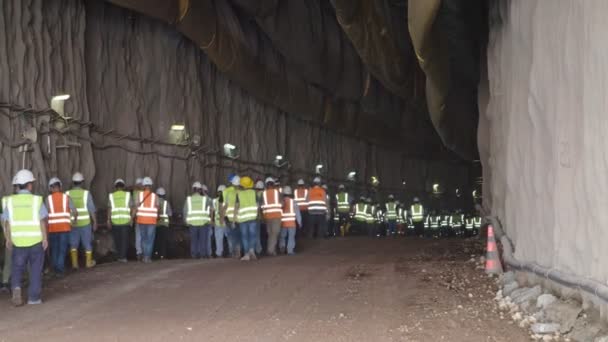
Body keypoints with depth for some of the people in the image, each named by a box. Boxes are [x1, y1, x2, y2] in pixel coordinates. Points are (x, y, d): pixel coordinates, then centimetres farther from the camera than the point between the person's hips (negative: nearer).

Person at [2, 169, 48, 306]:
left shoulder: (10, 201, -1)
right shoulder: (37, 200, -7)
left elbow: (7, 222, 0)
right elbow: (43, 221, -12)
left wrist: (8, 239, 9)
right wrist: (45, 238, -7)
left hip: (18, 240, 2)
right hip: (36, 240, -1)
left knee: (17, 268, 12)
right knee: (35, 269, 9)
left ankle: (16, 288, -13)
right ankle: (34, 297, 9)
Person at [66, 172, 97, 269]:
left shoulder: (67, 194, -6)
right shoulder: (86, 193, -10)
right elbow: (92, 210, -8)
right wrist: (95, 222, 2)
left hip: (72, 224, 1)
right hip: (85, 223, -1)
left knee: (73, 244, 12)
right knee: (87, 243, 13)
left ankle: (74, 263, 7)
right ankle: (89, 262, 22)